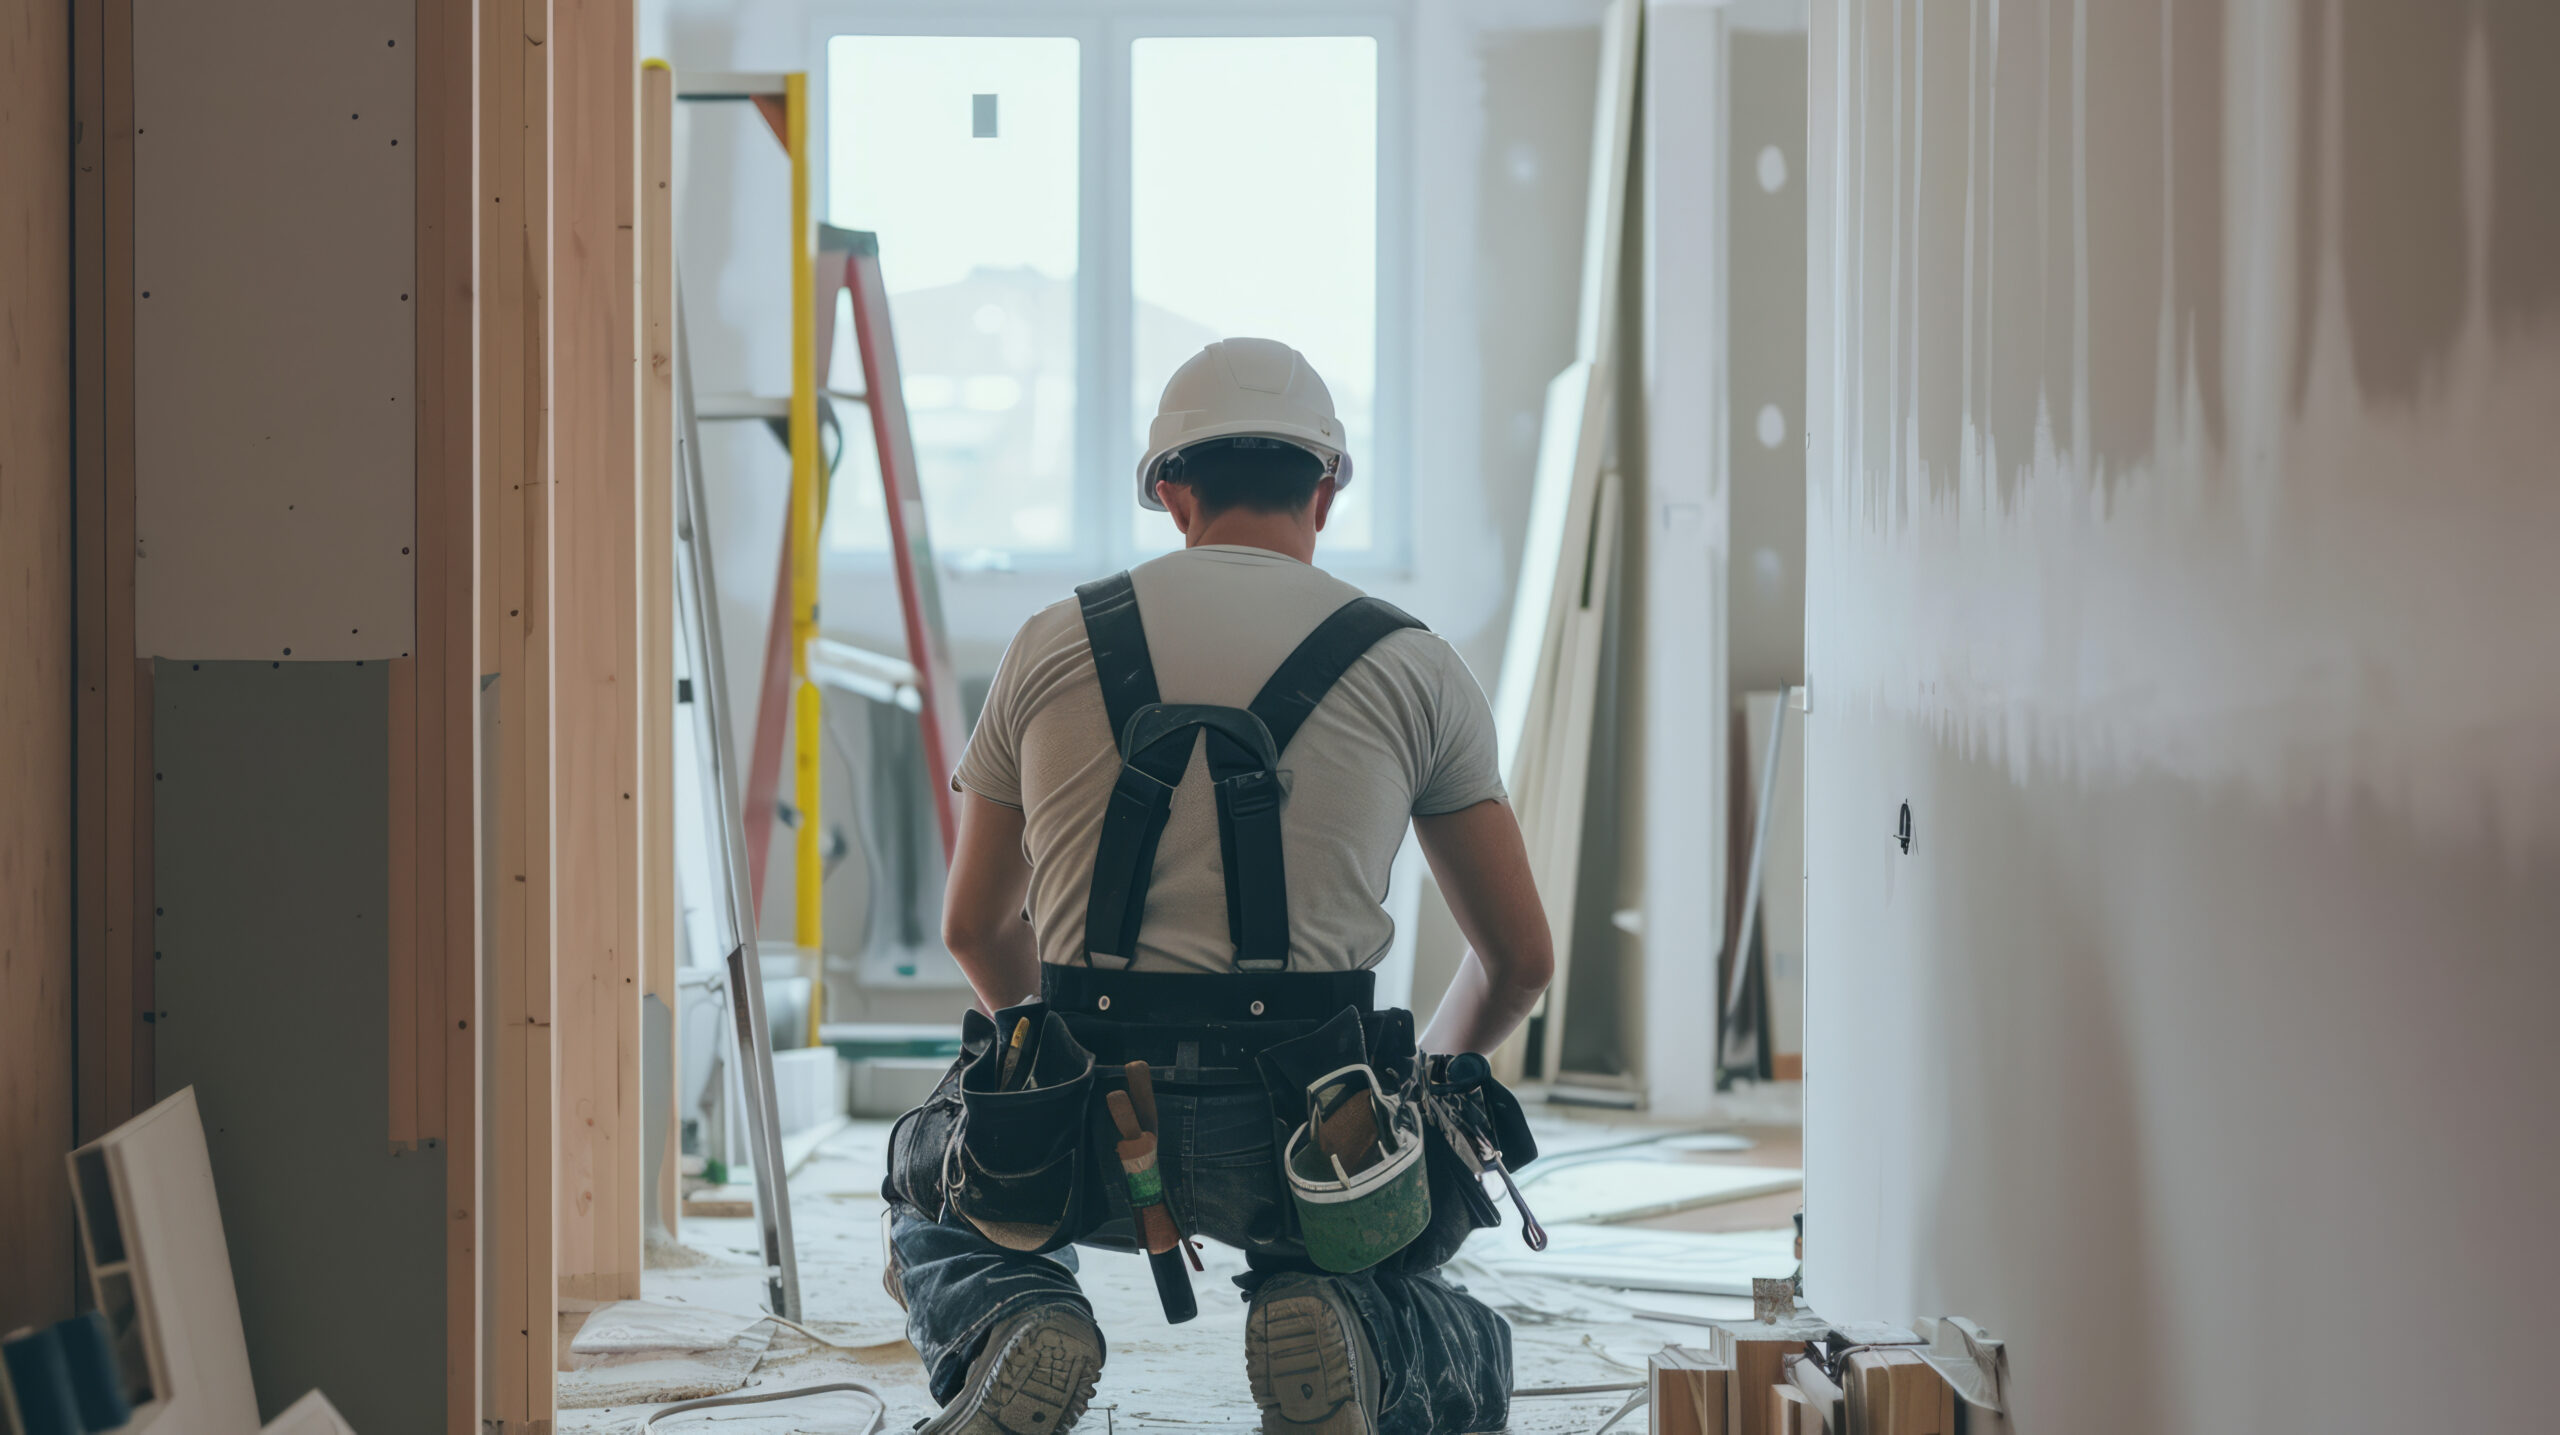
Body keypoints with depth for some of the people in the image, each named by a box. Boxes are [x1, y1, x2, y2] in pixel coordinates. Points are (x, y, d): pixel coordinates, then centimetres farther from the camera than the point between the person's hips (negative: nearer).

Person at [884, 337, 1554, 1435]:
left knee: (934, 1209, 35)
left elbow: (975, 927, 23)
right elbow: (1520, 959, 15)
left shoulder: (1052, 645, 12)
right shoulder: (1414, 668, 9)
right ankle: (1363, 1338, -8)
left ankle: (1006, 1336, -2)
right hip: (1312, 1143, 0)